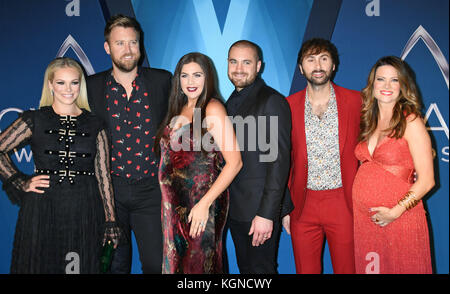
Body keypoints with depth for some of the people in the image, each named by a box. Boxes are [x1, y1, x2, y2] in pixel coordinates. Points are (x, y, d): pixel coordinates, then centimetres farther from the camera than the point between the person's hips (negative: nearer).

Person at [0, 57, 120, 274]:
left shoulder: (95, 125, 6)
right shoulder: (34, 120, 4)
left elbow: (103, 175, 5)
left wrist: (110, 221, 2)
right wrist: (22, 183, -2)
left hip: (84, 212, 1)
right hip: (42, 210, -1)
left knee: (82, 267, 8)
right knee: (40, 265, 8)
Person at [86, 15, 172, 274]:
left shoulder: (163, 81, 2)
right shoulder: (92, 86, 3)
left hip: (151, 191, 0)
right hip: (109, 190, 1)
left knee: (157, 264, 4)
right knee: (113, 265, 15)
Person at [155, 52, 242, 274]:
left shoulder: (212, 109, -13)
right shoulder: (179, 110, 9)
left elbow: (234, 162, -19)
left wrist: (204, 204, -20)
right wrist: (169, 201, 7)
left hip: (202, 206, -7)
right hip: (174, 204, 7)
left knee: (198, 264, 8)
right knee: (176, 262, 17)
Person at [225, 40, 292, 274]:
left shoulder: (272, 101, -12)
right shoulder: (231, 102, 13)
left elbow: (279, 161, -18)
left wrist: (267, 213, -22)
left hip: (261, 210, -7)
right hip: (235, 209, 7)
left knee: (261, 268, 4)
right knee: (245, 267, 18)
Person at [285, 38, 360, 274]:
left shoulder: (355, 101, -1)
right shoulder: (288, 105, 1)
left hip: (344, 203, -1)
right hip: (303, 206, 1)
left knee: (347, 269, 9)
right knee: (305, 270, 12)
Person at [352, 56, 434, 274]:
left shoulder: (410, 122, -9)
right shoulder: (367, 121, 7)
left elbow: (426, 180, -11)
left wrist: (395, 212, -16)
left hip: (398, 217, -5)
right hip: (361, 215, 5)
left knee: (399, 268, 10)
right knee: (367, 268, 15)